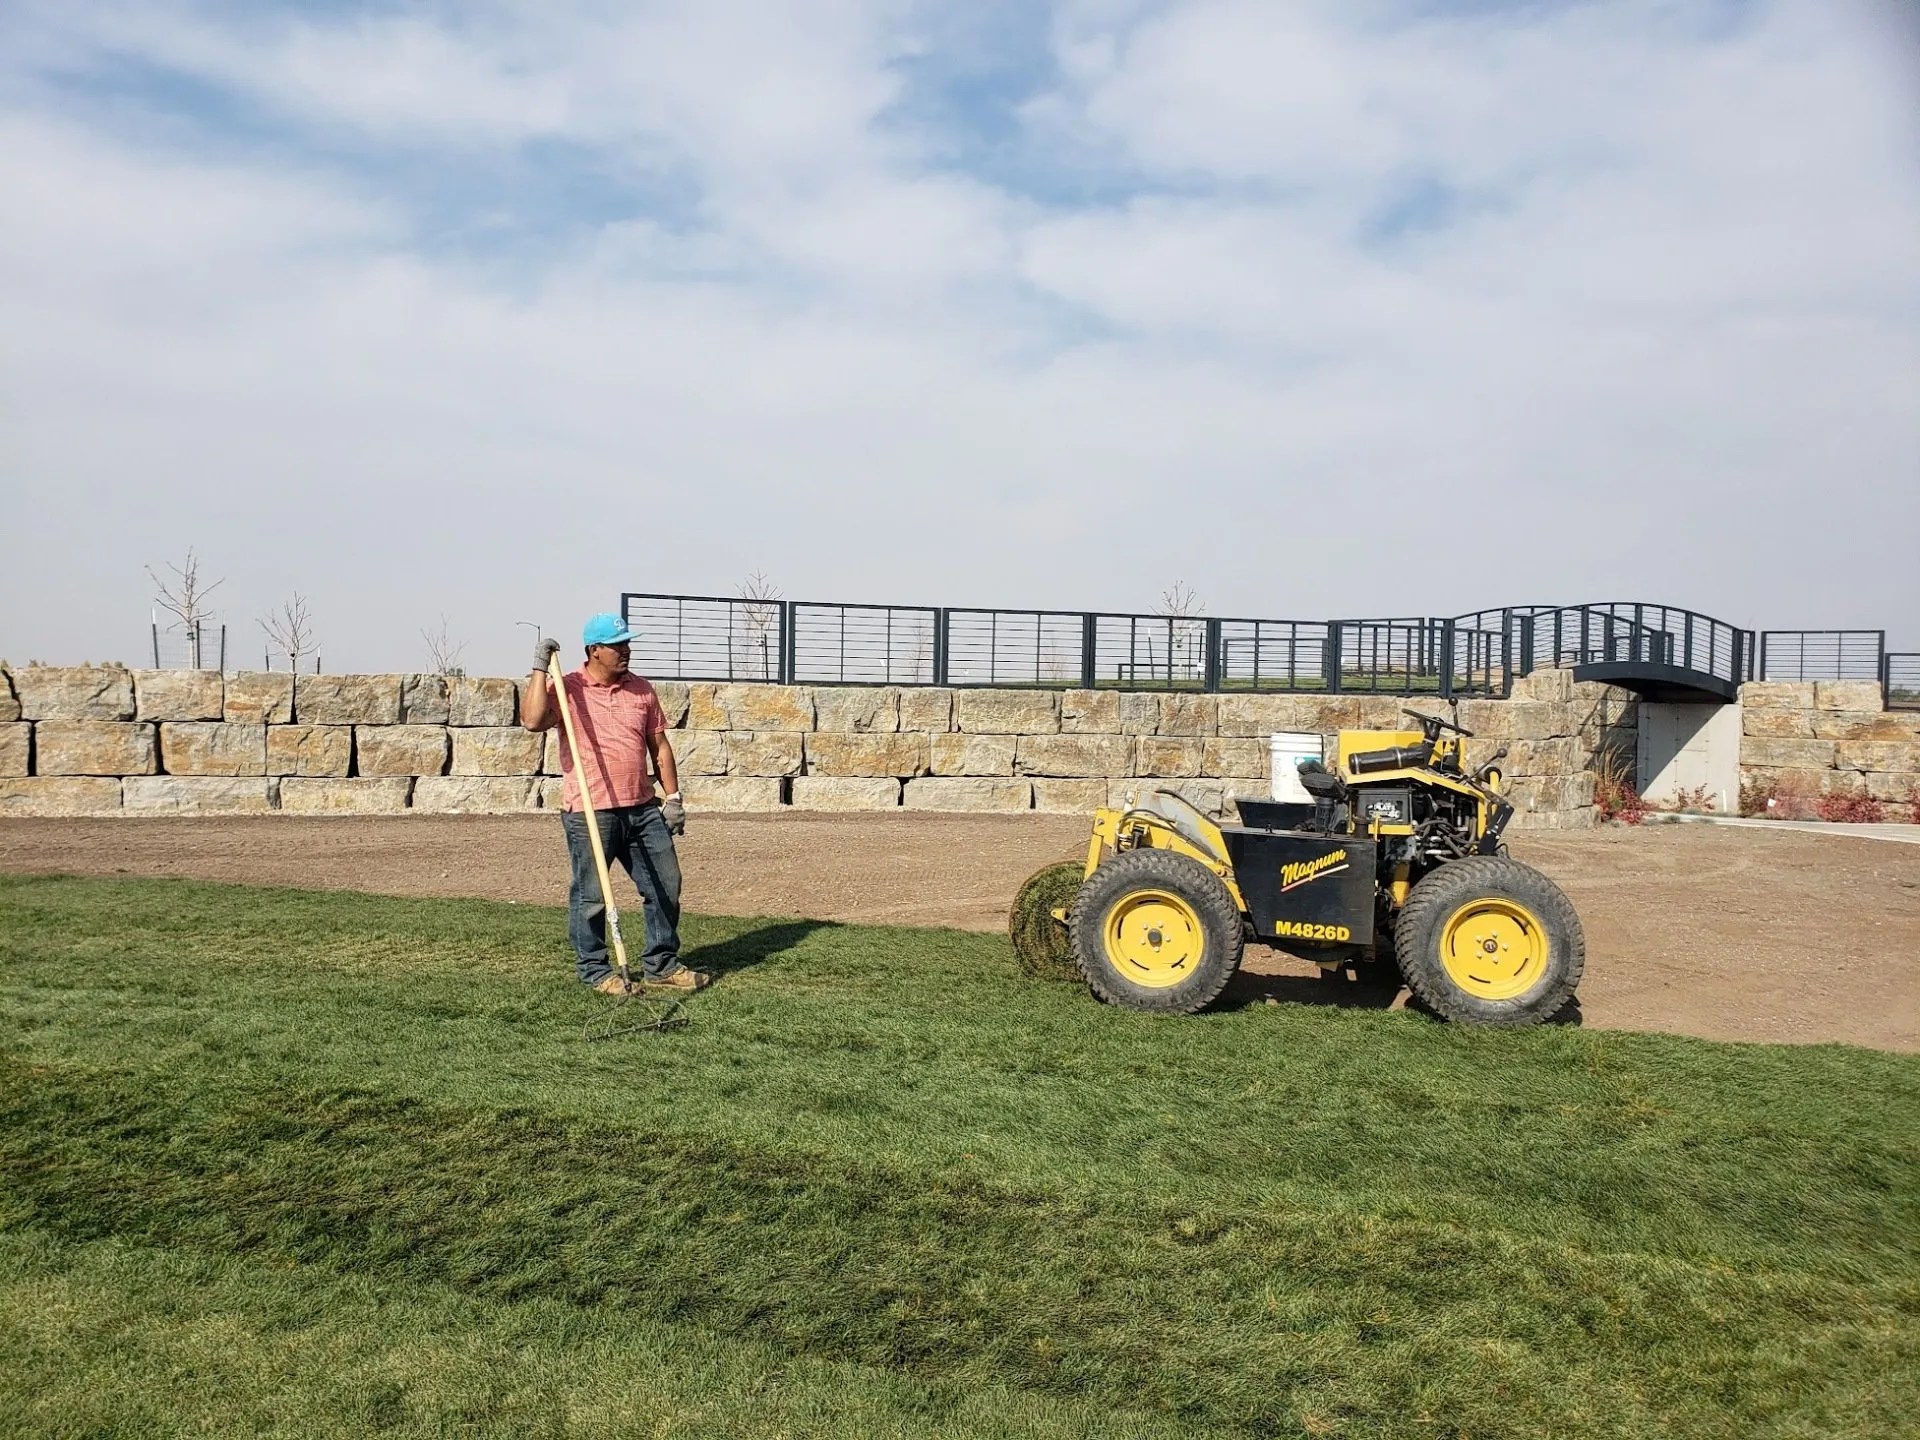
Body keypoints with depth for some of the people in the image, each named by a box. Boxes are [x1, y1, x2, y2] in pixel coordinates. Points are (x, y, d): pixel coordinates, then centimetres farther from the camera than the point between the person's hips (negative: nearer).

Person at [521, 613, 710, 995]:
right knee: (590, 895, 3)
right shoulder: (567, 688, -5)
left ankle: (661, 964, 23)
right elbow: (533, 720, -24)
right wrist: (540, 669, -22)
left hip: (643, 809, 5)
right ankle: (595, 970, 18)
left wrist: (672, 796, 10)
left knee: (666, 887, 9)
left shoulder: (641, 689, 11)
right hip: (589, 814, -5)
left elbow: (659, 745, 15)